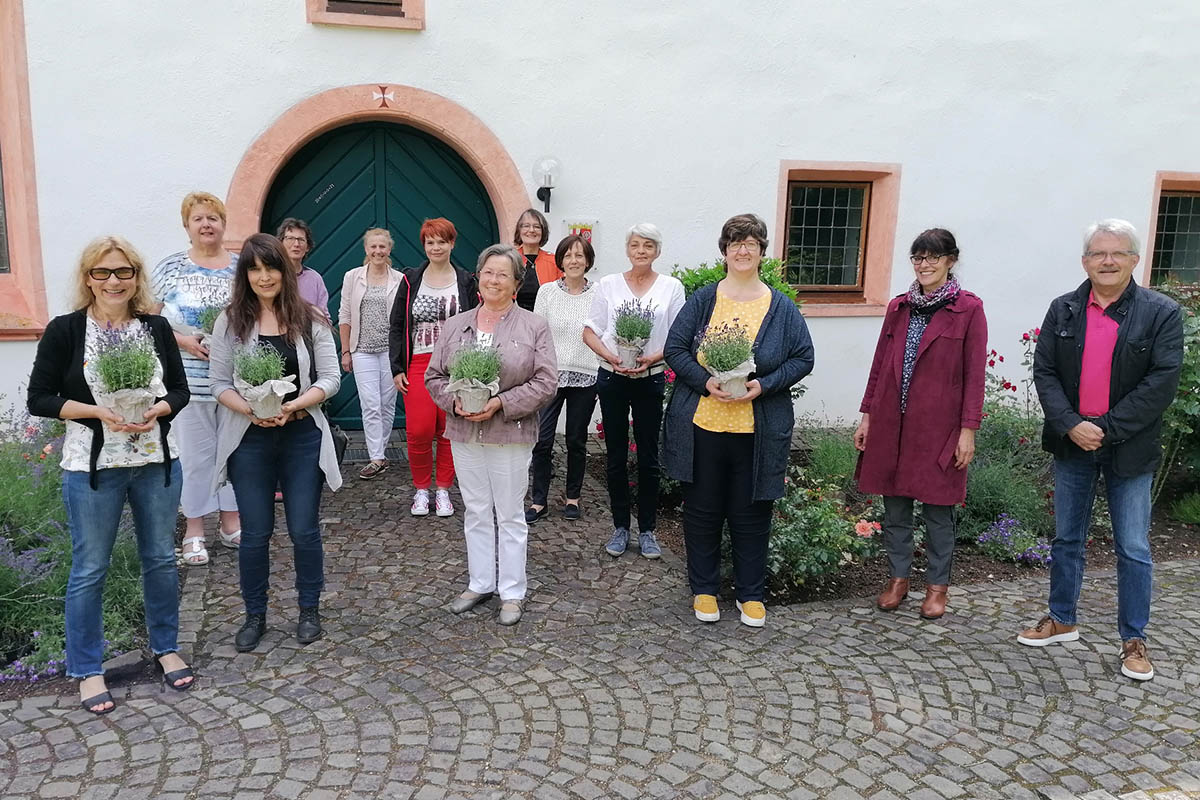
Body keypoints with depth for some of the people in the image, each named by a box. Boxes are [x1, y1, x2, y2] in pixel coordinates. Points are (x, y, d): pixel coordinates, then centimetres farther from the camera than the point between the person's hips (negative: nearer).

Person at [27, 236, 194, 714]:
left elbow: (180, 389, 7)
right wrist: (97, 411, -18)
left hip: (157, 462, 3)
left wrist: (157, 410, -14)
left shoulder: (156, 328, 3)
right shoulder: (65, 330, -5)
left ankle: (166, 648, 31)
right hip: (92, 467, -3)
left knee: (161, 559, 13)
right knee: (89, 570, 6)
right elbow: (40, 399, -5)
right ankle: (88, 670, 21)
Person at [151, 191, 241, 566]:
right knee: (194, 453, 3)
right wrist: (184, 341, -13)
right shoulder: (170, 268, 3)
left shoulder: (242, 267, 7)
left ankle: (231, 522, 24)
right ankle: (194, 531, 16)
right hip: (188, 379, -1)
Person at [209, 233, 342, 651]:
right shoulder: (231, 322, 0)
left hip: (302, 437, 0)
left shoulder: (309, 320, -1)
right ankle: (255, 616, 27)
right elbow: (220, 383, 0)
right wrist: (251, 410, -18)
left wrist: (293, 406, -17)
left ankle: (310, 610, 26)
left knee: (305, 530, 6)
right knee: (255, 534, 9)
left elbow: (330, 378, -3)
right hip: (250, 439, 1)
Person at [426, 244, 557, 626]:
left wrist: (501, 403, -18)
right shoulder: (455, 325, 8)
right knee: (476, 512, 14)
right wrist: (455, 402, -11)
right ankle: (480, 583, 29)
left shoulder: (533, 327, -3)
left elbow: (545, 382, -9)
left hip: (511, 435, -3)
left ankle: (512, 592, 19)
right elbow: (433, 376, 9)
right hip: (464, 434, 4)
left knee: (510, 514, 6)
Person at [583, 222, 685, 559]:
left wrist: (652, 358, -15)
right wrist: (610, 356, -13)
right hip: (612, 379, 1)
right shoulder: (608, 285, 5)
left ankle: (647, 530, 16)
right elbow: (590, 331, 4)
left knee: (648, 457, 4)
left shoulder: (671, 287, 3)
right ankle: (620, 527, 20)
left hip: (651, 379, 0)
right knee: (616, 456, 7)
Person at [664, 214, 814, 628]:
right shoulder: (702, 300, 3)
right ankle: (704, 589, 27)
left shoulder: (781, 307, 4)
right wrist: (706, 382, -15)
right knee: (702, 510, 10)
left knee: (751, 513, 9)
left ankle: (751, 594, 25)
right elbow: (675, 349, 1)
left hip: (757, 433, 0)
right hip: (701, 427, 0)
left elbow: (803, 358, 3)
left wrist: (764, 385, -13)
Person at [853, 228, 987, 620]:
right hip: (892, 423, 4)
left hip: (938, 425, -4)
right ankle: (898, 579, 25)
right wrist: (867, 415, 10)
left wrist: (968, 429, -8)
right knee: (894, 506, 10)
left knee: (937, 509, 6)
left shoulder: (968, 309, -3)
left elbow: (974, 374, -5)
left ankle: (937, 586, 22)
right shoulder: (899, 307, 10)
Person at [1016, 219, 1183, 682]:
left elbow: (1162, 382, -12)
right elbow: (1044, 372, -2)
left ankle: (1133, 640, 19)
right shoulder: (1063, 310, 3)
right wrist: (1071, 425, -15)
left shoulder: (1162, 313, -5)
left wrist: (1106, 429, -17)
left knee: (1134, 549, 5)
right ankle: (1061, 621, 30)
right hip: (1072, 443, 3)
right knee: (1066, 539, 14)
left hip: (1130, 449, -3)